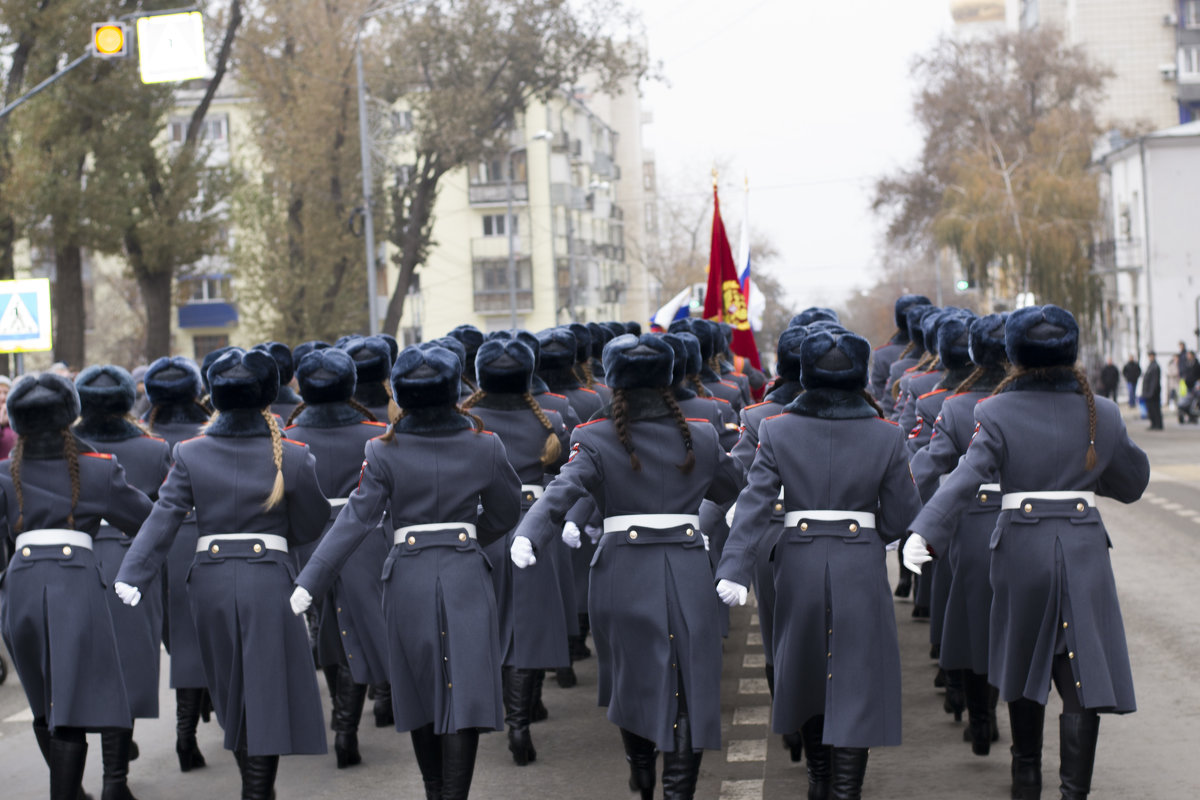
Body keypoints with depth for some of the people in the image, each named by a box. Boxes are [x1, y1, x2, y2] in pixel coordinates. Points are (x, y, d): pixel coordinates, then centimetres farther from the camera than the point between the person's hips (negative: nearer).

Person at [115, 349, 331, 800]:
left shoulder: (191, 455, -3)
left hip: (211, 582, 2)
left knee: (230, 694, 17)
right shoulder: (292, 457, -5)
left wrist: (130, 577, -11)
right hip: (269, 580, -2)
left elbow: (163, 519, -9)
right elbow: (311, 526, 4)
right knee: (266, 694, 1)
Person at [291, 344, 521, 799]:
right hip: (466, 578, -1)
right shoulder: (484, 447, -3)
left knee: (420, 696, 16)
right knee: (464, 695, -2)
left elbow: (356, 521, -11)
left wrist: (308, 584, -10)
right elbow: (505, 514, 9)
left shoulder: (384, 453, -7)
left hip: (409, 582, 1)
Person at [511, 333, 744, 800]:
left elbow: (561, 492, -23)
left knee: (632, 674, 18)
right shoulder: (700, 438, 3)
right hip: (688, 572, 1)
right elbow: (734, 487, 19)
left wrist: (527, 537, -36)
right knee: (687, 683, 4)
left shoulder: (595, 440, -6)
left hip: (624, 571, -1)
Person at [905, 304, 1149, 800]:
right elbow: (1133, 483, 13)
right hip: (1084, 551, 0)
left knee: (1026, 664, 18)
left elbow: (965, 479, -19)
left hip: (1021, 549, 0)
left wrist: (926, 533, -26)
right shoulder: (1102, 415, 1)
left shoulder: (998, 414, -7)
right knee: (1082, 671, -1)